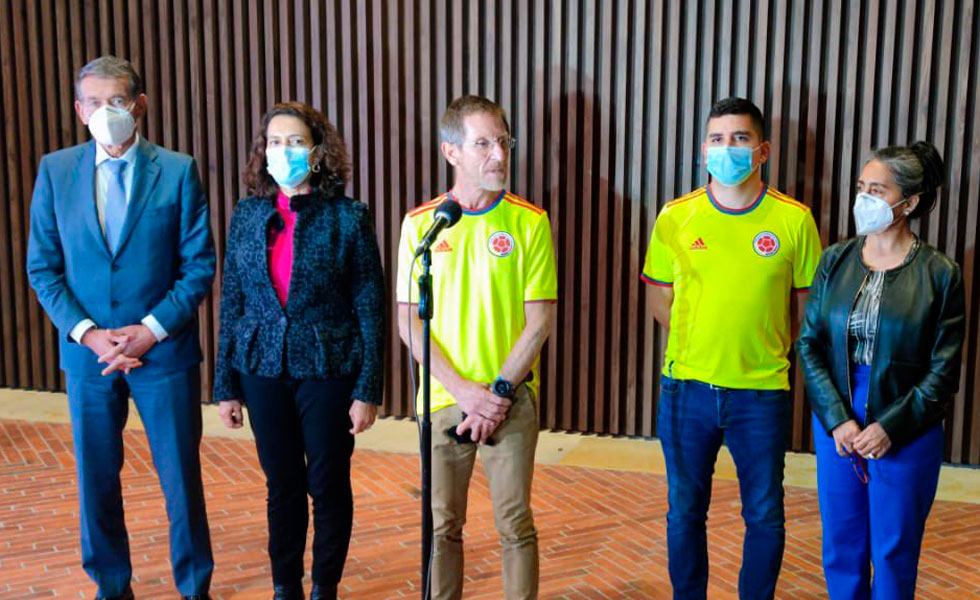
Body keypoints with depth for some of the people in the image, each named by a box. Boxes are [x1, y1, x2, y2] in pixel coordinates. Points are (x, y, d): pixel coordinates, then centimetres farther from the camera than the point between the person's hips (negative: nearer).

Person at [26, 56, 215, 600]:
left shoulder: (178, 171, -3)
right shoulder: (55, 171, 3)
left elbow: (199, 266, -4)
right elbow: (42, 268, 3)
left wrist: (151, 330, -13)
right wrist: (86, 332, -10)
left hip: (164, 349, -2)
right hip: (87, 351, 2)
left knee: (181, 476, 6)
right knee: (95, 478, 12)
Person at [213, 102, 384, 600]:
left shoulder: (348, 218, -7)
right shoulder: (246, 215, 3)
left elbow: (370, 309, -6)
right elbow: (231, 303, 6)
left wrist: (367, 390, -8)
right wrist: (226, 386, 5)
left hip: (328, 370, -3)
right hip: (263, 370, 3)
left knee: (328, 484, 8)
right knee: (282, 484, 13)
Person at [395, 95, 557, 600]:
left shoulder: (530, 222, -3)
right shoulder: (420, 224, 0)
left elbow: (539, 320, -5)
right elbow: (409, 322, -2)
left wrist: (498, 391, -11)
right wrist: (464, 389, -11)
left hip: (511, 401, -1)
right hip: (443, 400, 1)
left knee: (515, 525, 7)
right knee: (442, 526, 12)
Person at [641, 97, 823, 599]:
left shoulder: (793, 220, -5)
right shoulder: (675, 218, -1)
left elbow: (806, 302, 5)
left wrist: (773, 354, 1)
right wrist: (696, 350, 3)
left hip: (762, 392, -1)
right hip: (686, 387, 1)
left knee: (765, 516, 10)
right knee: (685, 510, 13)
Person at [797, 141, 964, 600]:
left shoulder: (939, 273, -6)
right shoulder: (835, 260, 2)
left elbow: (943, 370, -6)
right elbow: (809, 343, 0)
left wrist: (891, 428, -14)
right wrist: (838, 420, -10)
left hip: (907, 435, -3)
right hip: (835, 426, 3)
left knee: (893, 555, 10)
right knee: (841, 548, 13)